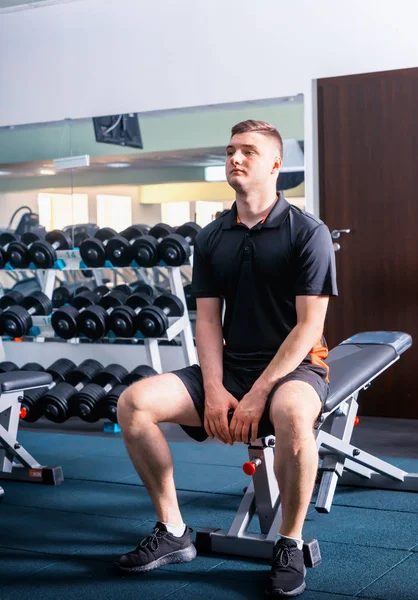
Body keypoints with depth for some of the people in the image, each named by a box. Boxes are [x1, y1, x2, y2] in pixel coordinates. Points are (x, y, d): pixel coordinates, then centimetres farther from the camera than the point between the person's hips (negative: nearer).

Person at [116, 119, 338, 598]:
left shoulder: (307, 232, -7)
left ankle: (290, 545, -17)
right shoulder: (210, 238, 9)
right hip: (229, 366, 5)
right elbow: (207, 320, 6)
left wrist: (257, 395, -19)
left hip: (293, 366, -5)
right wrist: (214, 390, -11)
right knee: (134, 403, -15)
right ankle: (173, 532, -1)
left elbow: (309, 325, -12)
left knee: (292, 415, -41)